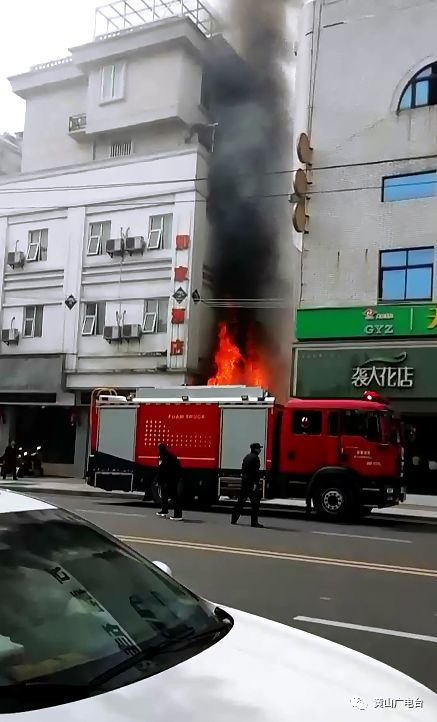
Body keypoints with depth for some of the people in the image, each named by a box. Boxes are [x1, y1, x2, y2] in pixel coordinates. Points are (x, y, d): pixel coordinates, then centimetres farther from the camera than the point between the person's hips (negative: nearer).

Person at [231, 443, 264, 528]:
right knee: (255, 502, -3)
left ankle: (234, 519, 16)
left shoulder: (247, 457, 15)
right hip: (251, 482, -9)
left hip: (244, 480, 9)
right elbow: (256, 471, -19)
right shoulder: (255, 458, -12)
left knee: (241, 501, 13)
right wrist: (255, 483, -21)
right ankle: (254, 522, -4)